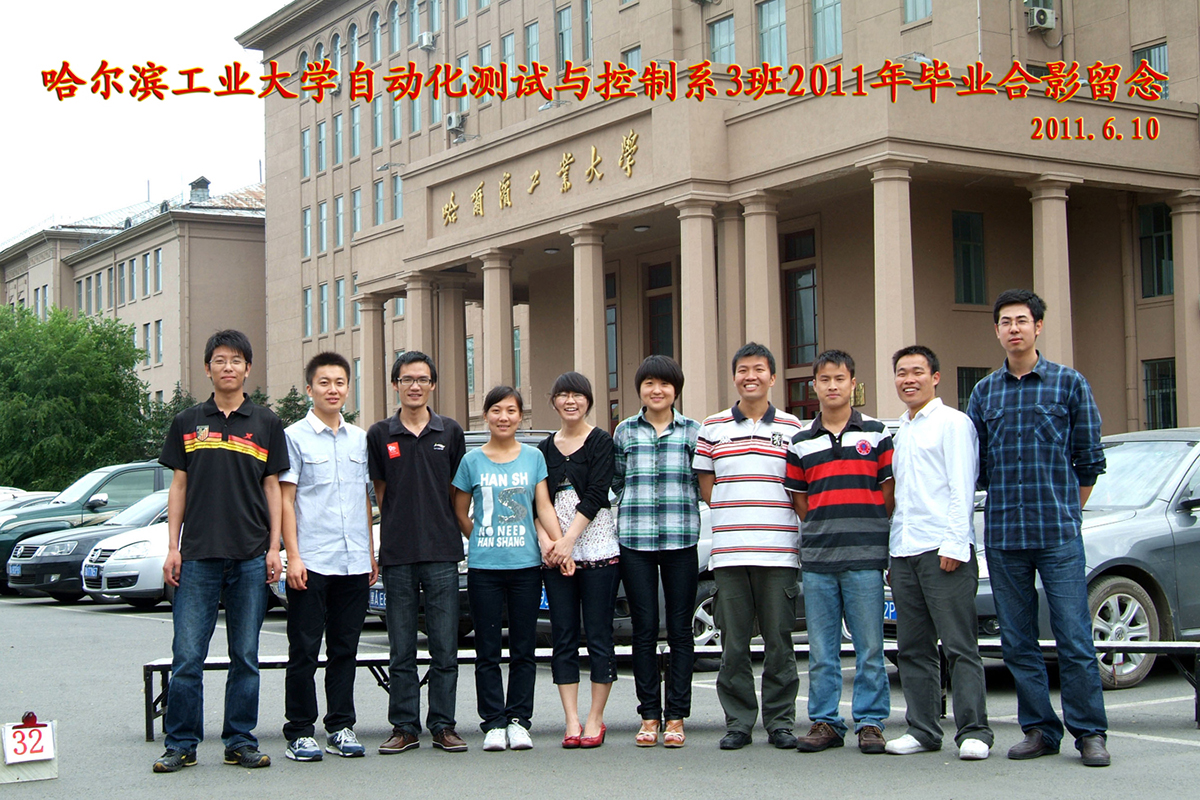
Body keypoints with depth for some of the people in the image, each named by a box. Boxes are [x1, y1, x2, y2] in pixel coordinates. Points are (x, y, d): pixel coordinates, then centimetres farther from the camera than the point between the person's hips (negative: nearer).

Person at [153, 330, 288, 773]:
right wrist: (172, 548, 2)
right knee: (187, 656, -2)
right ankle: (181, 744, 6)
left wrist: (274, 548, 1)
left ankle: (241, 741, 13)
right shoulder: (187, 423, 10)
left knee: (245, 656, 5)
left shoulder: (266, 423, 9)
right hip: (198, 554, 0)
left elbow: (272, 487, 9)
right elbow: (179, 487, 10)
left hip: (251, 557, 0)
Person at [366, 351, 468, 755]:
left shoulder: (450, 433, 7)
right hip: (397, 554, 0)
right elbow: (380, 492, 12)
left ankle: (443, 725, 10)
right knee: (401, 650, 4)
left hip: (442, 553, 0)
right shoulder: (379, 435, 6)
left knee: (445, 646, 2)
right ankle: (404, 726, 11)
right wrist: (400, 529, 8)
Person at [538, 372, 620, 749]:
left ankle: (595, 719, 6)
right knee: (563, 637, 2)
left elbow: (596, 495, -8)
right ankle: (572, 721, 6)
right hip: (555, 552, 4)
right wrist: (548, 539, -6)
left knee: (598, 636, -2)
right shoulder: (544, 448, 14)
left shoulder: (602, 442, 1)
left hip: (597, 548, -4)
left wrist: (569, 539, -14)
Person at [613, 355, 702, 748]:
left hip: (681, 539, -1)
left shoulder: (693, 431, 7)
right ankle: (649, 716, 9)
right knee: (644, 629, 3)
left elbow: (704, 484, 9)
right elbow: (616, 483, 14)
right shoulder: (625, 432, 10)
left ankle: (675, 717, 7)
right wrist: (625, 518, 5)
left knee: (680, 630, 1)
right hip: (635, 540, 1)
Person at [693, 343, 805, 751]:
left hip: (779, 552, 0)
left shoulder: (792, 428, 9)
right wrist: (733, 518, 2)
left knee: (779, 641, 1)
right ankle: (738, 722, 10)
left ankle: (780, 722, 10)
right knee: (733, 644, 3)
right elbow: (706, 487, 12)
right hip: (729, 552, 1)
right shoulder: (713, 429, 10)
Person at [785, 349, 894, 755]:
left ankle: (871, 722, 8)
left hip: (865, 558, -2)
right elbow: (798, 500, 15)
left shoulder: (876, 434, 6)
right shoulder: (801, 443, 11)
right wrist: (821, 533, 6)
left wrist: (874, 535, 2)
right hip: (817, 560, 2)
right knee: (821, 649, 5)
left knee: (870, 646, 0)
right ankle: (824, 722, 13)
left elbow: (890, 490, 7)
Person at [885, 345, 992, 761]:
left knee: (960, 645, -7)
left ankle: (973, 730, -6)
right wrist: (892, 553, 17)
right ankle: (922, 729, 13)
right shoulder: (899, 433, 23)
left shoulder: (952, 422, 1)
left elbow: (961, 488, -7)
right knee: (913, 648, 7)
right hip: (904, 552, 7)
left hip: (943, 551, -7)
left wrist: (954, 544, -15)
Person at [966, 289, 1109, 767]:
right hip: (1002, 536, 3)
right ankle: (1039, 729, 14)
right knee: (1017, 642, 5)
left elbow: (1089, 459, 7)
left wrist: (1065, 512, 9)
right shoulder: (983, 393, 12)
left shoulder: (1069, 384, 4)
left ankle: (1090, 732, 3)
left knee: (1074, 638, -5)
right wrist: (1010, 503, 10)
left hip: (1059, 535, -3)